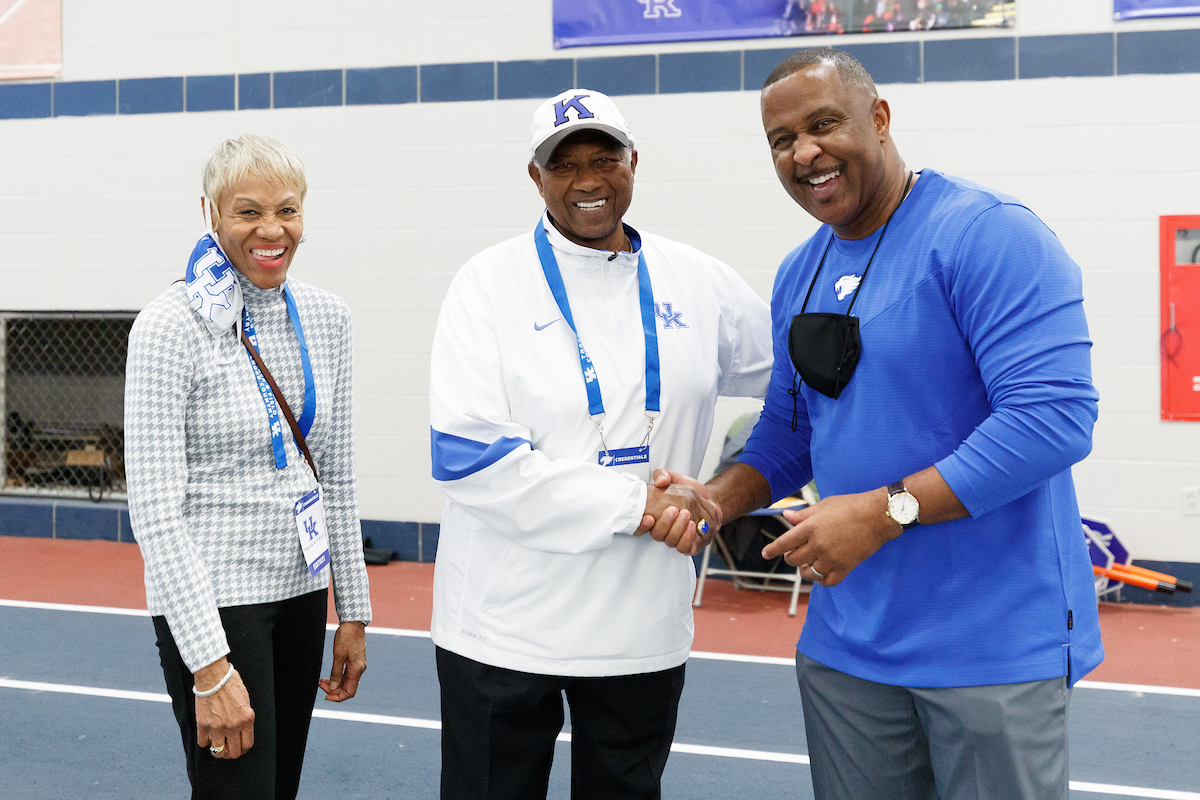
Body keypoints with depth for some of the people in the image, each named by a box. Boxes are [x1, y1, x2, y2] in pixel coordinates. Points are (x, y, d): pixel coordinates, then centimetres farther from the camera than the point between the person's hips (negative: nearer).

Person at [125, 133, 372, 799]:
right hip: (212, 598, -6)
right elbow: (156, 511, -17)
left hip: (300, 590, 7)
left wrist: (353, 610, 12)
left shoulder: (326, 318, 5)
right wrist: (210, 665, -20)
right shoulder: (171, 326, -14)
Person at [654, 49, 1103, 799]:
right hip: (846, 647, 7)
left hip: (995, 646, -7)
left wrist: (885, 511, -23)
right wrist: (715, 499, 0)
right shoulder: (797, 275, 11)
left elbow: (1054, 415, -23)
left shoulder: (988, 233, -14)